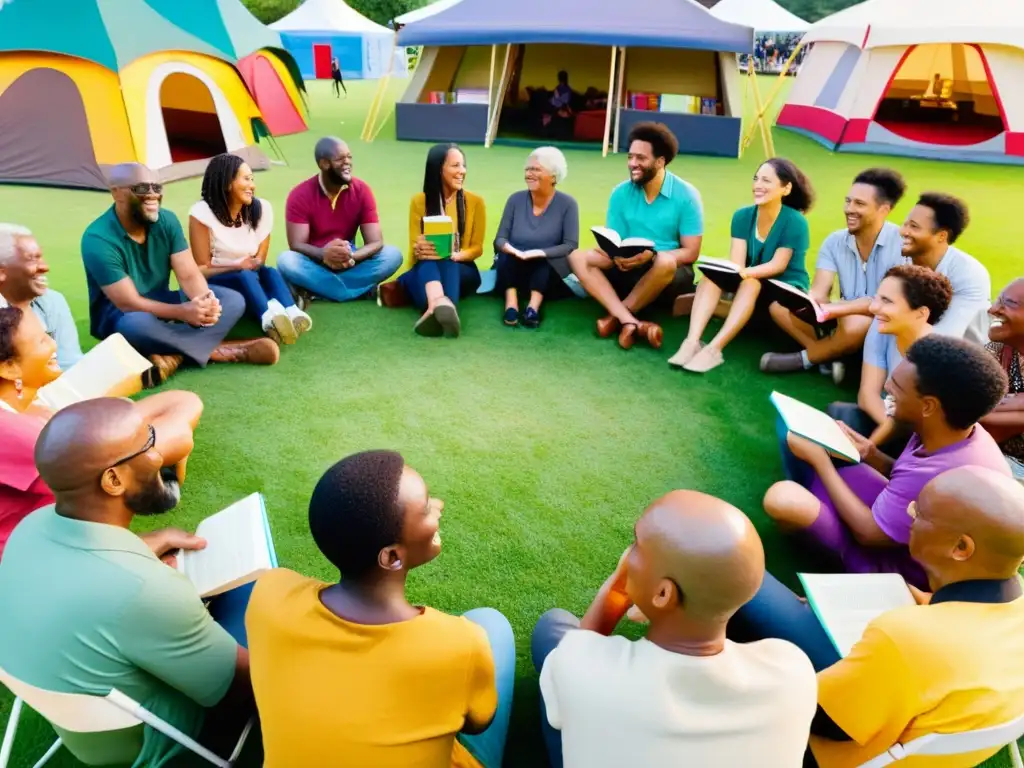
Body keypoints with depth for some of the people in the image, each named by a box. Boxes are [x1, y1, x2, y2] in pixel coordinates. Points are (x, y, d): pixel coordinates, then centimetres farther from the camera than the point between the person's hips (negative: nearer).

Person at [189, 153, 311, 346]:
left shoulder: (262, 208, -4)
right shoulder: (202, 213, -13)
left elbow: (259, 261, 0)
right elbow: (202, 269, -12)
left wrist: (253, 265, -22)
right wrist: (238, 267, -26)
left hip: (251, 278, 4)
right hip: (216, 283, -3)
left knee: (270, 273, -29)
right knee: (244, 277, -35)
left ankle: (291, 315, -59)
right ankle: (270, 317, -66)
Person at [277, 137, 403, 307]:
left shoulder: (362, 190, -9)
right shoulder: (300, 195, -13)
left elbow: (375, 242, -14)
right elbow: (296, 245, -18)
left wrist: (350, 257, -37)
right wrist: (323, 254, -40)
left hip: (348, 262, 2)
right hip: (315, 262, -2)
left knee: (393, 255, -23)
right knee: (286, 261, -34)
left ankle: (313, 289, -23)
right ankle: (363, 290, -27)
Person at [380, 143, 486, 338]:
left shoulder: (475, 202, 3)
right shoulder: (419, 201, 2)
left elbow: (477, 248, 1)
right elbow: (414, 249, 0)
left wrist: (453, 255, -22)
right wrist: (420, 250, -27)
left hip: (461, 270, 1)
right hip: (426, 270, 0)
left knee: (447, 264, -36)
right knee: (427, 260, -37)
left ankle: (434, 310, -67)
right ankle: (441, 306, -69)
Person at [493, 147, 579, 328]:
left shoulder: (567, 203, -7)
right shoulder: (516, 199, 1)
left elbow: (571, 245, -16)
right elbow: (500, 239, -3)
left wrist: (539, 253, -31)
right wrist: (511, 249, -27)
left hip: (549, 271, -2)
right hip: (513, 270, 2)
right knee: (506, 255, -28)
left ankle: (534, 307, -46)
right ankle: (511, 304, -41)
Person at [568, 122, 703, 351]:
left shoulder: (686, 195, -9)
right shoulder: (621, 193, 1)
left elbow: (690, 253, -10)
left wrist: (651, 256, -26)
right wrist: (618, 256, -25)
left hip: (670, 274, -3)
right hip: (628, 270, 4)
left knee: (665, 262, -38)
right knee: (578, 257, -19)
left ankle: (618, 317, -17)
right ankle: (632, 323, -36)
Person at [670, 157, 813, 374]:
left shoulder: (795, 222, -13)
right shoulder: (742, 216, -1)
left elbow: (777, 266, -20)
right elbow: (736, 262, -10)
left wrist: (744, 272, -36)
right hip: (749, 284, 4)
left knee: (750, 283, -36)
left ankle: (714, 349, -47)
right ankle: (692, 341, -40)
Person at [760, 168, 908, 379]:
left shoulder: (902, 243, -18)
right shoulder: (834, 242, -2)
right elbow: (818, 293, -10)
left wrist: (832, 309, -36)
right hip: (843, 317, 5)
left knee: (855, 324, -39)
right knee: (779, 306, -11)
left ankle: (803, 359, -12)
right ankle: (829, 357, -18)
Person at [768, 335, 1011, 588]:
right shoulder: (954, 430, -12)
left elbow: (869, 533, -24)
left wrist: (818, 459, -20)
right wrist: (872, 455, -10)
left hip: (899, 563, -7)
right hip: (894, 514, 8)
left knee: (783, 498, -30)